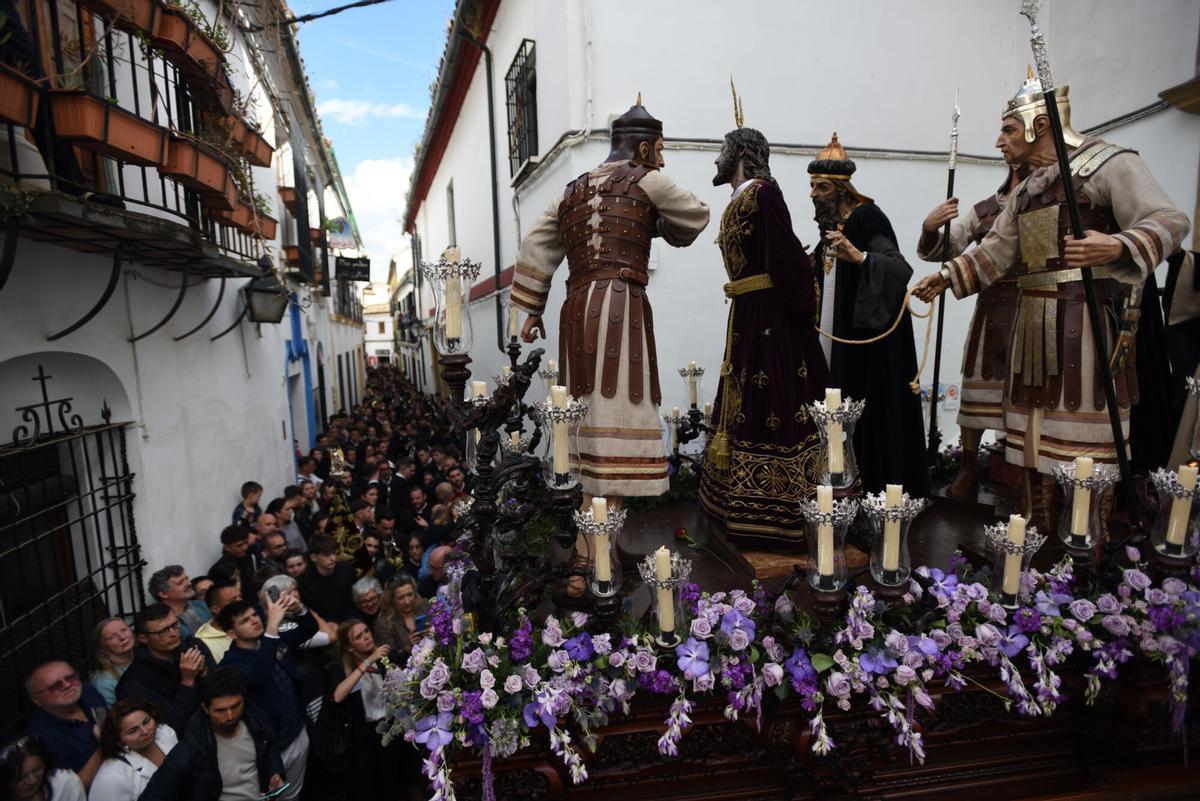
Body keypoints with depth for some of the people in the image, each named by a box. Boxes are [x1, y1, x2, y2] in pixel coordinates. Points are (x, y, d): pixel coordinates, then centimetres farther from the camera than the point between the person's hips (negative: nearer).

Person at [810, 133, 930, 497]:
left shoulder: (867, 217, -13)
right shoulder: (830, 221, 12)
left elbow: (901, 268, -27)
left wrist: (859, 257, -41)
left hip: (870, 335, -8)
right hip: (838, 334, 8)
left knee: (871, 411, -4)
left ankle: (883, 488, 6)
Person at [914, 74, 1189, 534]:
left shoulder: (1110, 163, -2)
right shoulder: (1027, 189, 20)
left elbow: (1170, 221, -11)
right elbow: (999, 250, 15)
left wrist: (1118, 247, -30)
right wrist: (947, 277, 4)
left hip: (1089, 318, -7)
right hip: (1035, 321, 7)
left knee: (1086, 436, -5)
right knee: (1035, 430, 8)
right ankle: (1039, 536, 19)